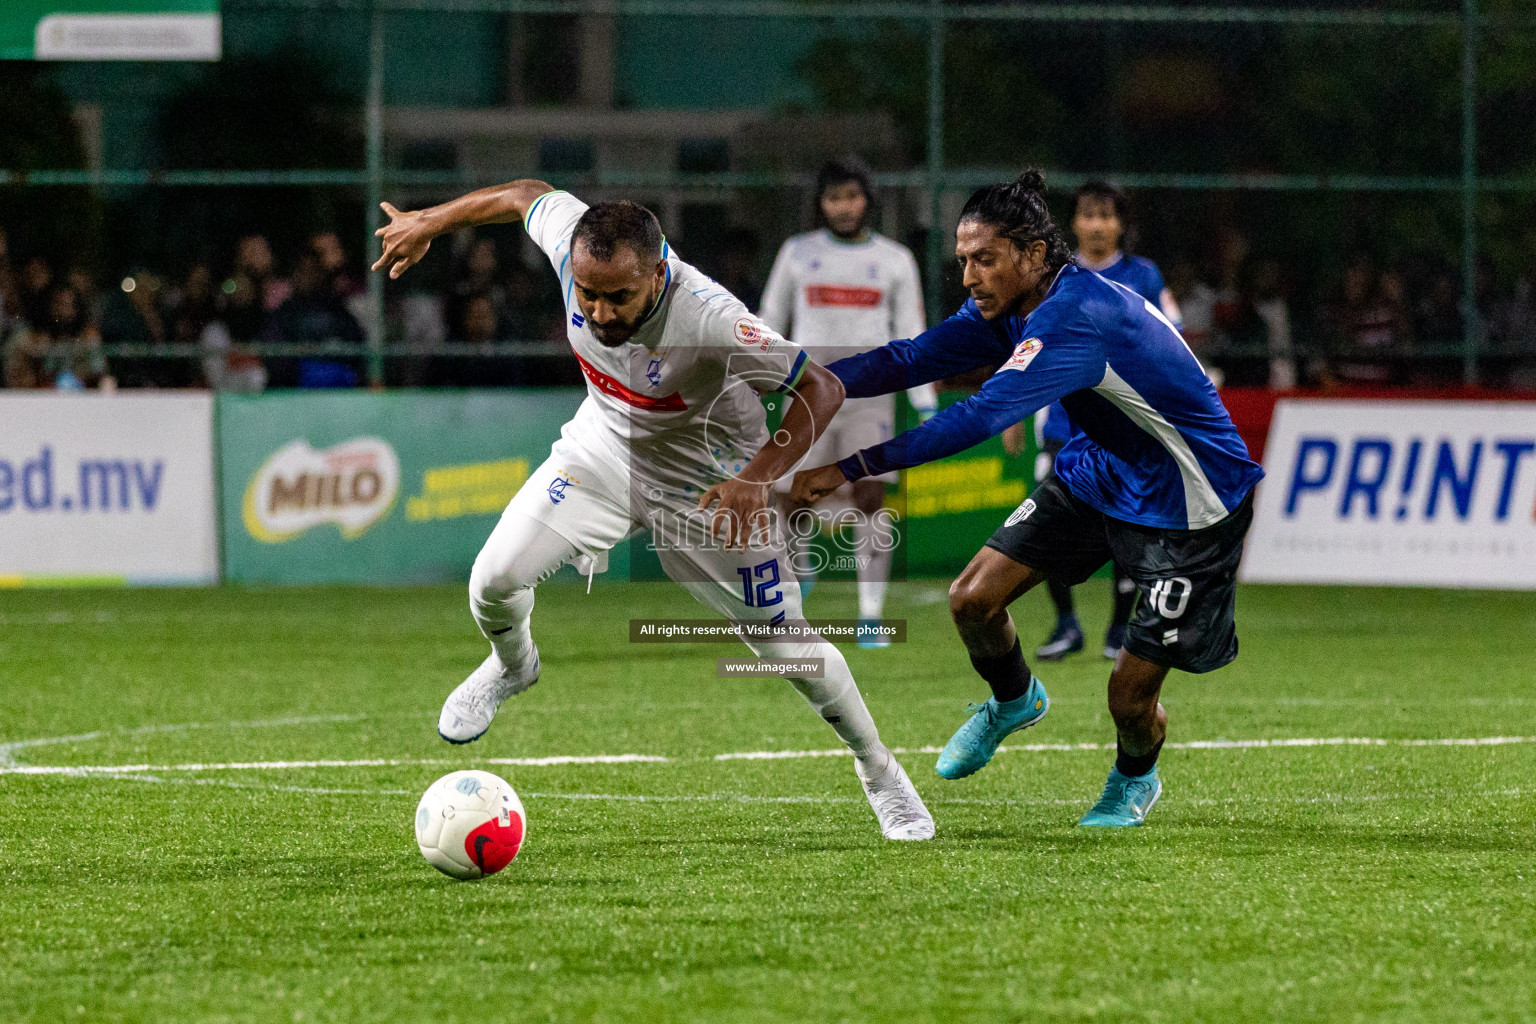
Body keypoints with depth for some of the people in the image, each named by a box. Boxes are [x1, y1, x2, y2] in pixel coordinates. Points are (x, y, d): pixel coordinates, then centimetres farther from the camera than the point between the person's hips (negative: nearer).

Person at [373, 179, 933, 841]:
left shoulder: (709, 320, -41)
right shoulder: (571, 234, -29)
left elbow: (822, 388, -33)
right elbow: (527, 195, -5)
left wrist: (758, 476, -43)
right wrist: (428, 223, 7)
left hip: (707, 481, -3)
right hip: (604, 447, 4)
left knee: (789, 649, 0)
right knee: (495, 579, -11)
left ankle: (879, 771, 26)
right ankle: (512, 665, 27)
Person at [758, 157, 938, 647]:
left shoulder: (894, 260, 7)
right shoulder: (797, 253, 8)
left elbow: (911, 336, 7)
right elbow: (769, 324, 14)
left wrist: (926, 408, 0)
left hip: (869, 395, -1)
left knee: (870, 497, -12)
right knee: (795, 501, -4)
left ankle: (871, 616, -9)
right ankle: (799, 566, 29)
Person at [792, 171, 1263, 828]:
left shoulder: (1077, 316, -35)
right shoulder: (1008, 308, -7)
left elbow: (983, 416, -43)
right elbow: (913, 359, -6)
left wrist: (852, 468, -45)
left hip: (1188, 506, -8)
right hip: (1099, 472, 8)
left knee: (1130, 697, -4)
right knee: (974, 600, -3)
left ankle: (1135, 778, 32)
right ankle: (1013, 701, 29)